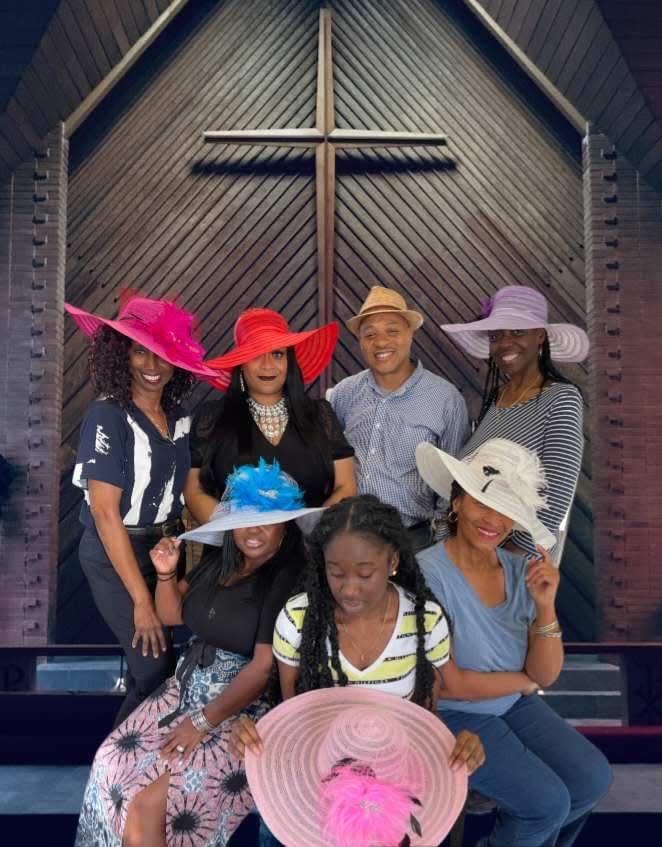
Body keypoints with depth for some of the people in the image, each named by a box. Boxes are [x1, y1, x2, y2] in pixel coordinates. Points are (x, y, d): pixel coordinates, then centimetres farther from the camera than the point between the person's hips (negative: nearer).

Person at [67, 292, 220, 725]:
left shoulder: (178, 413, -1)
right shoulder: (108, 417, -19)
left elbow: (184, 491, 7)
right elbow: (105, 513, -19)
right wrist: (141, 600, -17)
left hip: (165, 548, 6)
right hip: (115, 557, -5)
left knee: (150, 663, 13)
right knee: (156, 669, -4)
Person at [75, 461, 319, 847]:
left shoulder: (288, 581, -17)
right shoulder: (220, 562, 6)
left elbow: (264, 668, -18)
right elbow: (172, 614, 16)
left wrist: (203, 721, -16)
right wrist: (166, 573, -3)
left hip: (242, 711, -7)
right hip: (187, 689, 7)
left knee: (149, 803, -18)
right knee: (114, 764, -9)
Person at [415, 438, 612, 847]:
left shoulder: (521, 569, -9)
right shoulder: (427, 573, -26)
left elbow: (545, 675, -6)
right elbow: (447, 684, -21)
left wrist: (545, 606, -23)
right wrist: (523, 680, -7)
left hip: (516, 703, 6)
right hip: (453, 714, -6)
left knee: (592, 779, -1)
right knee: (548, 802, -13)